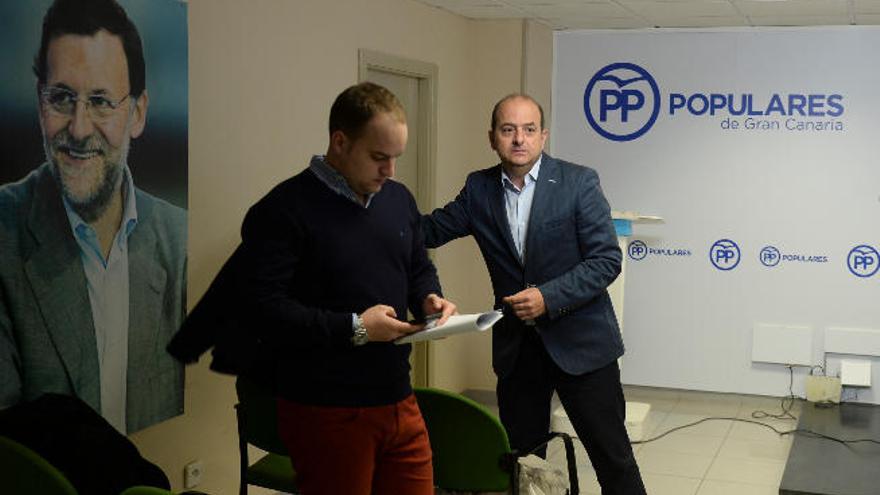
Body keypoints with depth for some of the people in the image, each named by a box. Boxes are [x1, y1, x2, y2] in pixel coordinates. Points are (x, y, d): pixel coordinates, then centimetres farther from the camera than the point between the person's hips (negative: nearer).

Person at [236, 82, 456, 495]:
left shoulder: (399, 199, 11)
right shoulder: (283, 210, -13)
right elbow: (263, 308, -19)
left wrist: (429, 299, 2)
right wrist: (354, 328, -20)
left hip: (398, 401, 7)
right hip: (326, 412, -7)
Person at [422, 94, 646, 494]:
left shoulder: (578, 182, -8)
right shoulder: (479, 189, 3)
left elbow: (607, 260, -11)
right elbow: (428, 231, 6)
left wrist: (549, 297, -21)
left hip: (579, 340, -3)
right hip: (516, 344, 4)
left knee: (613, 458, 2)